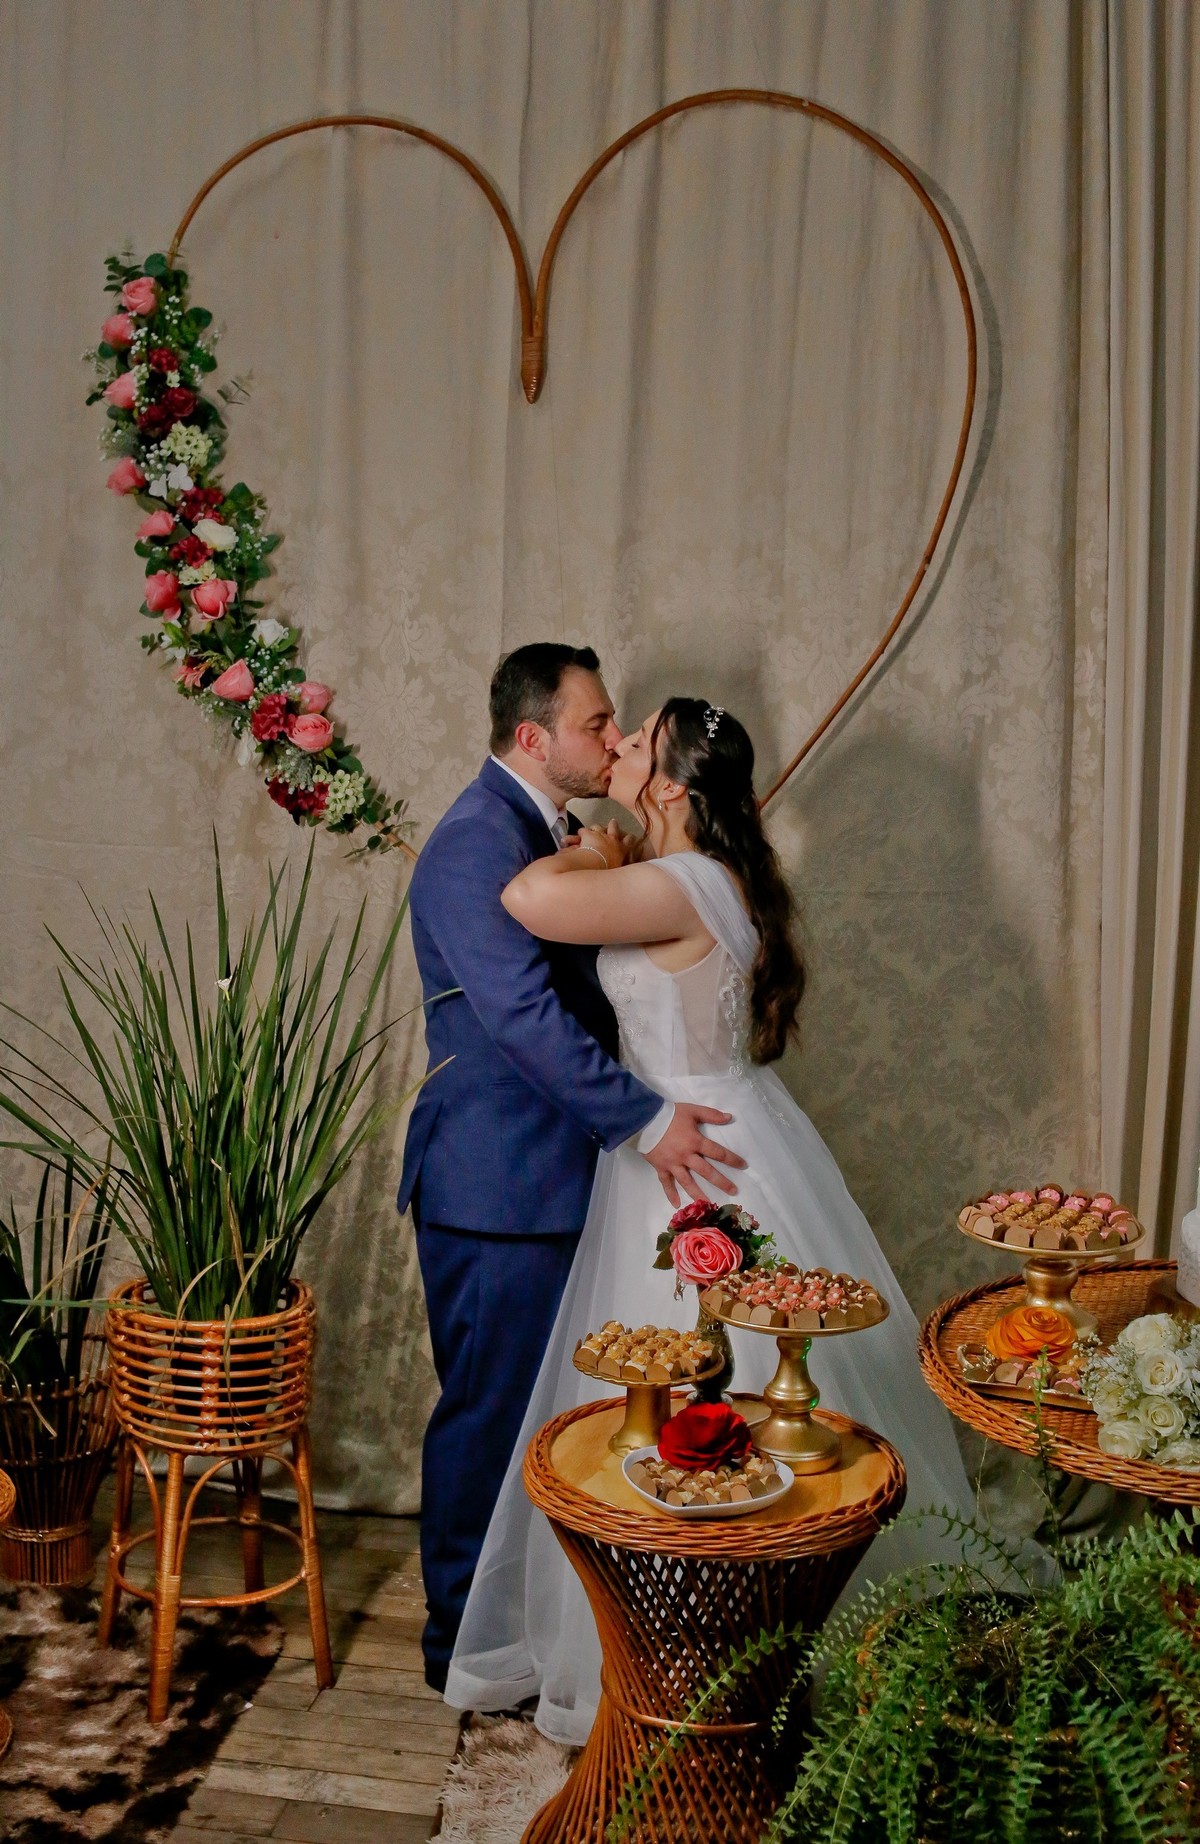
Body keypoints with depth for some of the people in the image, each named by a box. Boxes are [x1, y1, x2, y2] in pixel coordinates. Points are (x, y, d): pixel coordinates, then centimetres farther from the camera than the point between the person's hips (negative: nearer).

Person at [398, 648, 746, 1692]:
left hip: (544, 1174, 10)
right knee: (490, 1411, 3)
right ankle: (464, 1639, 19)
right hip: (495, 1185, -10)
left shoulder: (545, 834, 14)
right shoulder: (477, 843, -18)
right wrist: (646, 1120, -25)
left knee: (531, 1406, 18)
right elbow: (523, 1014, -26)